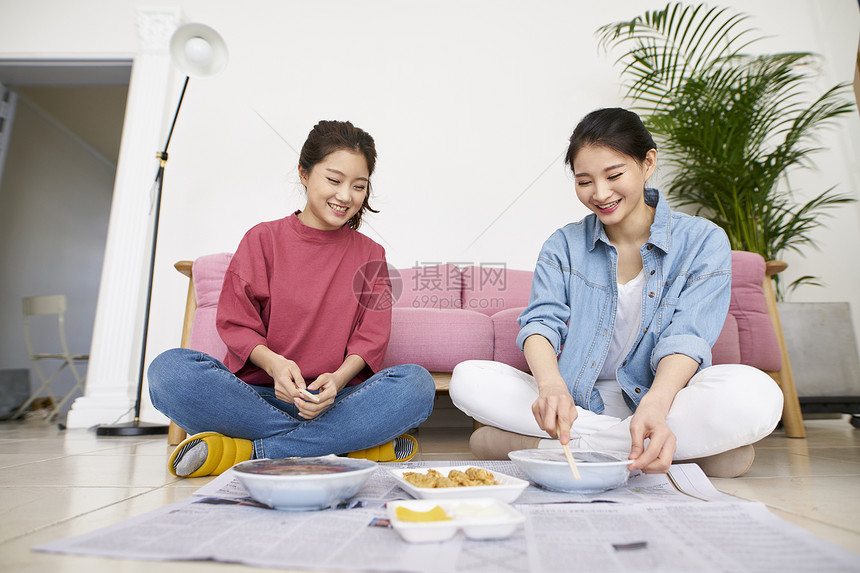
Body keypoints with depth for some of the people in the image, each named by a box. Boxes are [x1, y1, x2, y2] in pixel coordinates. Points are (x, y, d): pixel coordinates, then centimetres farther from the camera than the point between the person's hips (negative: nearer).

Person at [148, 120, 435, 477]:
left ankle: (247, 451, -25)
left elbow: (371, 339, 1)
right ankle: (354, 444, -27)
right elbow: (236, 324, 2)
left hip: (333, 400, 1)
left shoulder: (370, 255, 10)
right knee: (169, 370, -27)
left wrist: (337, 380, -20)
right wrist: (273, 363, -20)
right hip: (257, 393, 0)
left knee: (417, 383, -27)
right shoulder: (263, 239, 8)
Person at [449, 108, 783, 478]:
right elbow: (541, 321, -9)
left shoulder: (704, 242, -1)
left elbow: (685, 338, -12)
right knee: (468, 379, -21)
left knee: (756, 395, -32)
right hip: (577, 402, 2)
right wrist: (551, 384, -31)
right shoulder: (564, 245, 5)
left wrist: (654, 406, -33)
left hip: (664, 395, -1)